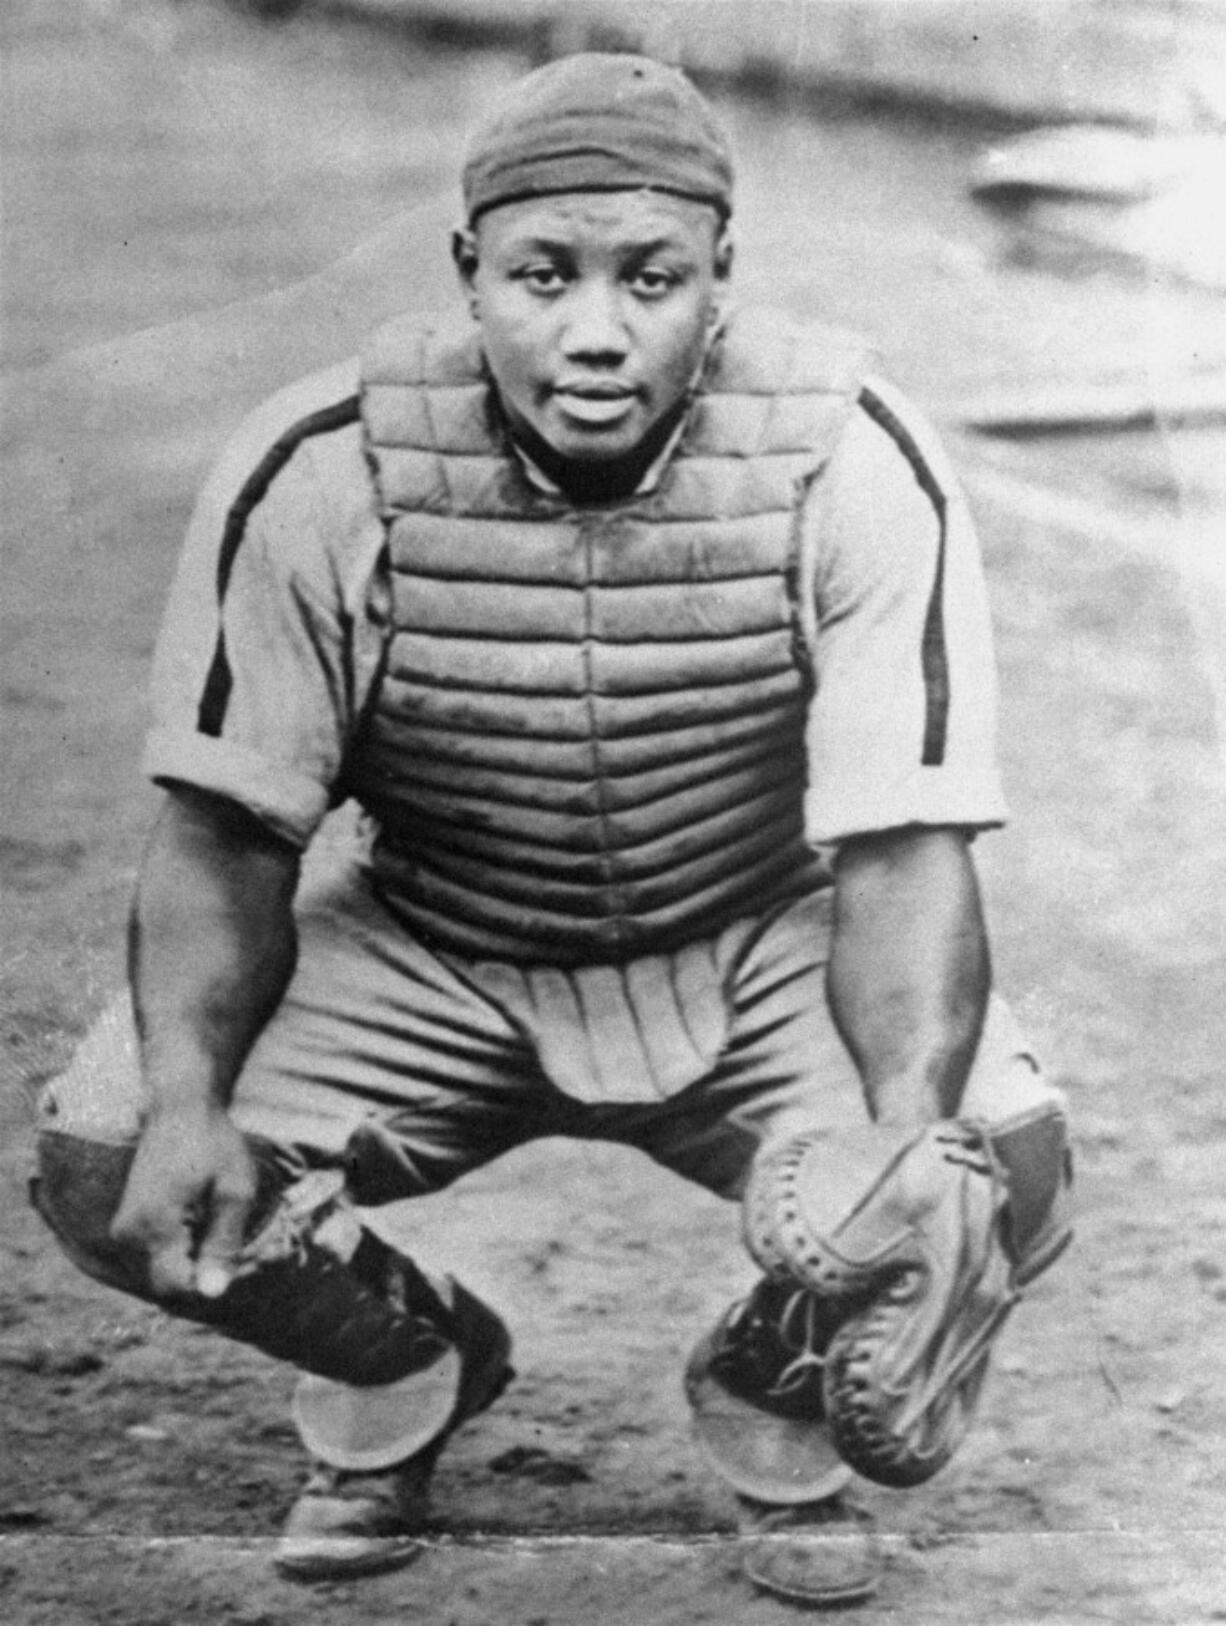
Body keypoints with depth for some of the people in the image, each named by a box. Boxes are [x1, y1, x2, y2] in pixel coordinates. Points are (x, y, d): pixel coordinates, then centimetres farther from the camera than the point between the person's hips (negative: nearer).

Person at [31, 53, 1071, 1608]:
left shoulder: (852, 468, -21)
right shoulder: (315, 474, -19)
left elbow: (903, 850, -22)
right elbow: (226, 831, -12)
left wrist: (907, 1133, -41)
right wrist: (187, 1098, -32)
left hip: (760, 955, 0)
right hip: (419, 962, 1)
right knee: (106, 1159, -23)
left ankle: (772, 1389, 10)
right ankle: (407, 1364, 13)